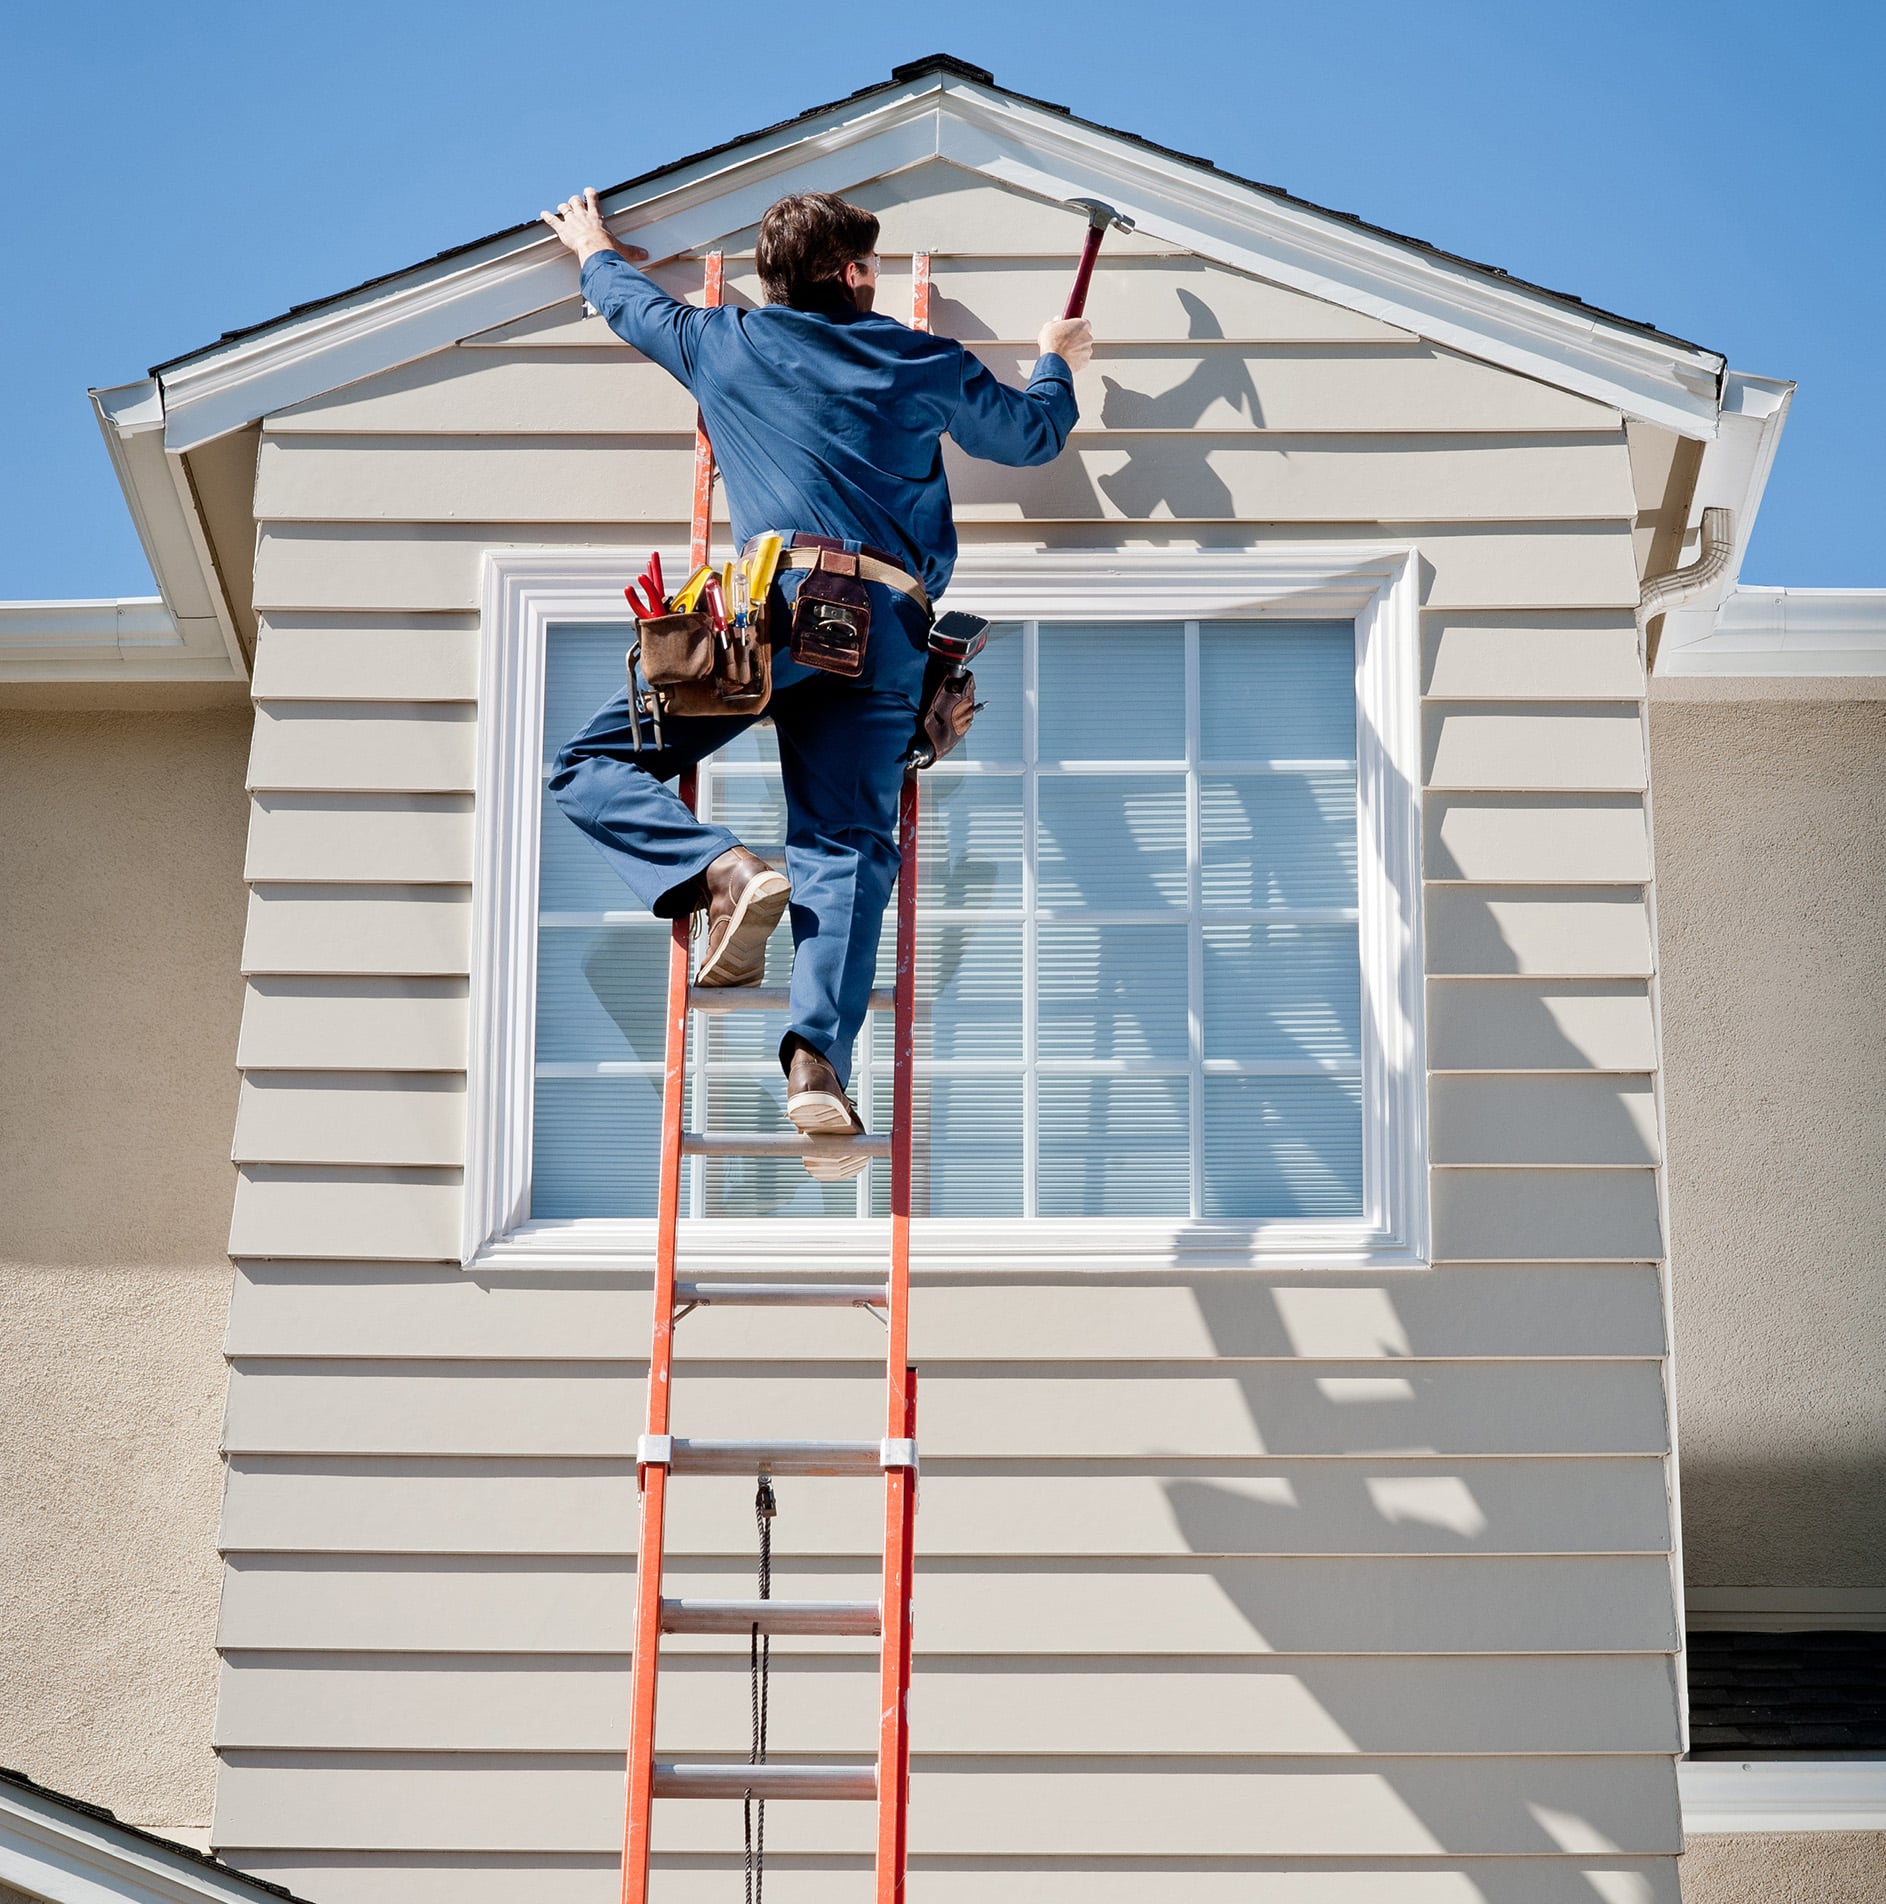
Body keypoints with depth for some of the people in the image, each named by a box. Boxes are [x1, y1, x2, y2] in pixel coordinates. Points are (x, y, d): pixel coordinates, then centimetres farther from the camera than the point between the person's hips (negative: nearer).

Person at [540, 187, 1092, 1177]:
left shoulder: (726, 342, 17)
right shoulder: (926, 363, 19)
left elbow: (632, 301, 38)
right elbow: (1032, 433, 35)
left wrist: (594, 250, 61)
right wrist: (1056, 362, 57)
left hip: (784, 601, -2)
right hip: (892, 625, 2)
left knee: (593, 770, 4)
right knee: (845, 846, -4)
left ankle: (724, 871, -22)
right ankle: (819, 1057, -24)